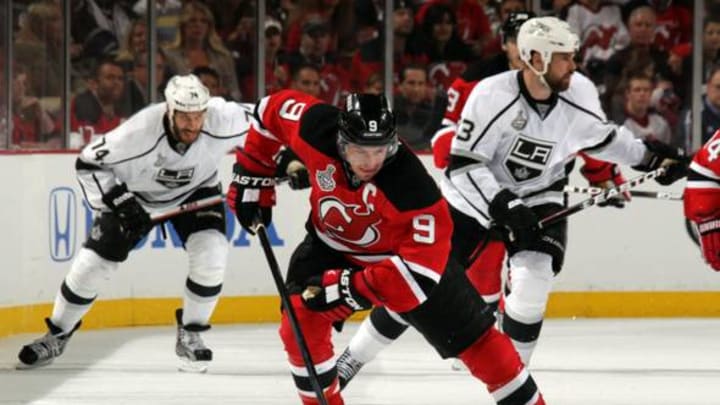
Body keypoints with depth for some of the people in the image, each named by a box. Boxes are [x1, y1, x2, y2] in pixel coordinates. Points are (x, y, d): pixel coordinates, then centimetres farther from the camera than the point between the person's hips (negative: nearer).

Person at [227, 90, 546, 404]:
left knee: (471, 335, 0)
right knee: (301, 322, -18)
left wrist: (348, 288, -42)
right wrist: (251, 176, -4)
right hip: (333, 244, 3)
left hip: (405, 250, -2)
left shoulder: (412, 186, -39)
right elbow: (273, 109, -8)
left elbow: (418, 272, -38)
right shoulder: (316, 129, -31)